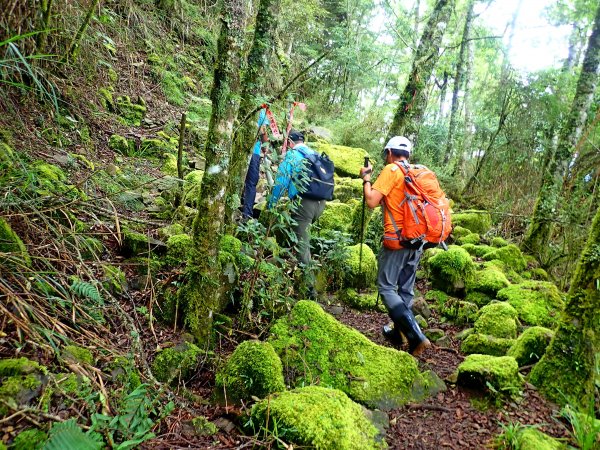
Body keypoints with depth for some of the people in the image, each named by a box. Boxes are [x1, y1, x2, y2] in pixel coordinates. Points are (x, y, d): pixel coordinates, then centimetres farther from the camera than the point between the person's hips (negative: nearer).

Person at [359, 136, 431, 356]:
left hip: (396, 240, -7)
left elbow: (372, 201, -15)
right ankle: (398, 331, 29)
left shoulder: (391, 170, -9)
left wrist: (366, 178, 0)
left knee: (386, 288, 0)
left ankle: (416, 335, -10)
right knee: (406, 289, 16)